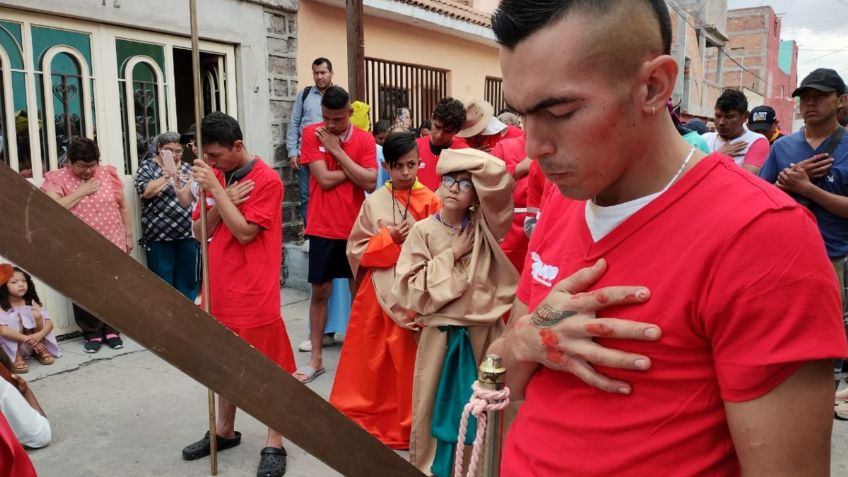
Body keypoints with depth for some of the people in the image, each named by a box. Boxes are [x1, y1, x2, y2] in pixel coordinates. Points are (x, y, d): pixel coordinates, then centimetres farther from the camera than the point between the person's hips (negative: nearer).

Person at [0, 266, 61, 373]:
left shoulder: (32, 303, -2)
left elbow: (49, 323, -9)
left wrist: (40, 335, -31)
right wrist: (28, 339, -36)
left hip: (33, 345, 3)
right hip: (13, 347, -3)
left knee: (36, 313, -18)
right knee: (14, 318, -25)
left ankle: (40, 351, -3)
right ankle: (16, 358, -19)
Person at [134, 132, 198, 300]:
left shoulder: (186, 168, 10)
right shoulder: (147, 166, 2)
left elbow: (188, 200, 3)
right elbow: (145, 191, -16)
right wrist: (168, 175, -20)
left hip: (187, 234, 3)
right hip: (159, 236, -3)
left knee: (187, 281, 9)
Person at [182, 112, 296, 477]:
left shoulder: (266, 180, -12)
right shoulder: (218, 176, 10)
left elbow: (244, 232, -19)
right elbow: (201, 232, 6)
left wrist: (216, 190, -18)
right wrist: (223, 199, -10)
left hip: (253, 293, -7)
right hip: (221, 287, 7)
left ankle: (274, 443, 13)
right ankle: (225, 431, 34)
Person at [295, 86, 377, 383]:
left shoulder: (365, 140, -2)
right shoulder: (311, 134, -3)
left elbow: (370, 183, -14)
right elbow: (324, 179, -12)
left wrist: (337, 150, -13)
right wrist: (355, 169, -8)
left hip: (355, 227, 0)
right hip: (323, 228, 0)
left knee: (359, 290, 7)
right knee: (320, 292, 8)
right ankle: (315, 359, 18)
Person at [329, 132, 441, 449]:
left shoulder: (431, 202, -2)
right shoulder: (374, 202, -1)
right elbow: (356, 249, -1)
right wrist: (389, 239, -12)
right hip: (379, 291, 1)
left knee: (410, 358, 5)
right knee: (373, 357, 11)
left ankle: (408, 424, 23)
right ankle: (365, 414, 30)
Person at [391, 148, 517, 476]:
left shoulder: (484, 226, -1)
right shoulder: (423, 231, -3)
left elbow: (498, 179, -17)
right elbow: (407, 290, -10)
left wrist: (465, 161, -8)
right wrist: (451, 255, -11)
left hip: (484, 333, 1)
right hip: (440, 335, 0)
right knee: (435, 405, 10)